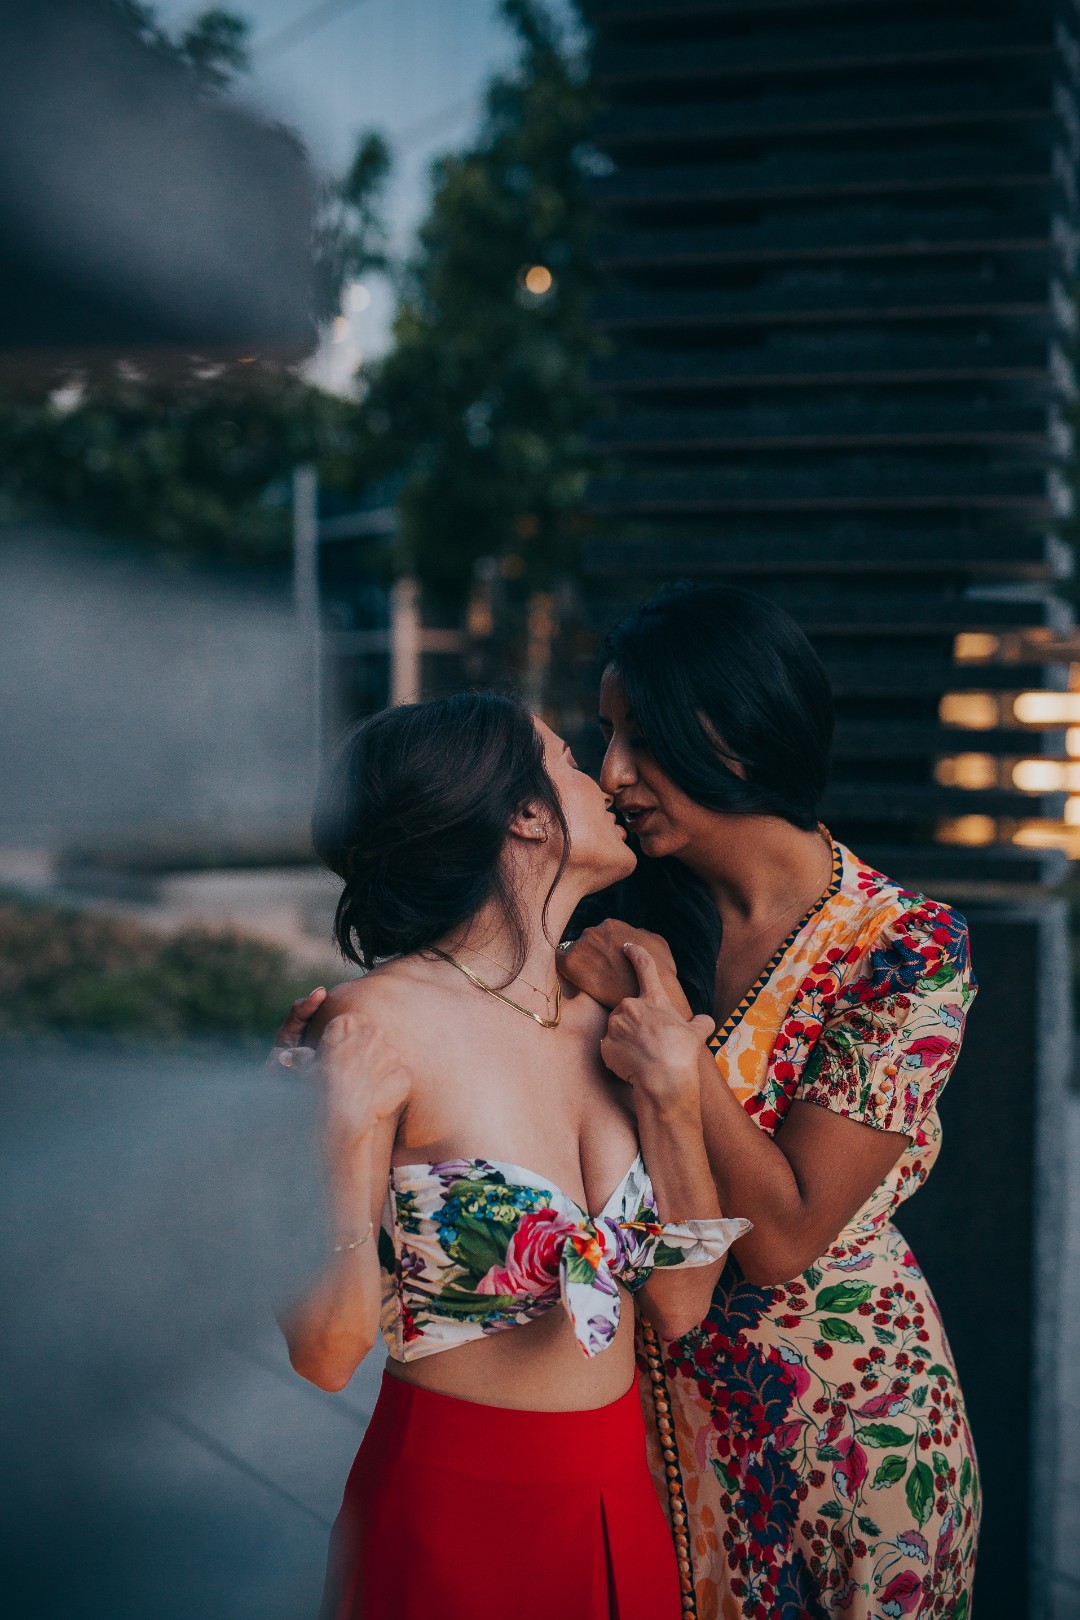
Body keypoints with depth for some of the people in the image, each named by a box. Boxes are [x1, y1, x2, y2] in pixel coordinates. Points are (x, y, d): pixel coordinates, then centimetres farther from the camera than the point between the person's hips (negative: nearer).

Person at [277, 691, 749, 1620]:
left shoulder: (608, 1015, 0)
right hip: (452, 1518, -6)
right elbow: (327, 1355, -18)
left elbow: (678, 1307, 0)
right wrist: (348, 1141, -29)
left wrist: (673, 1096, -9)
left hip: (622, 1504, 6)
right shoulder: (378, 1026, -17)